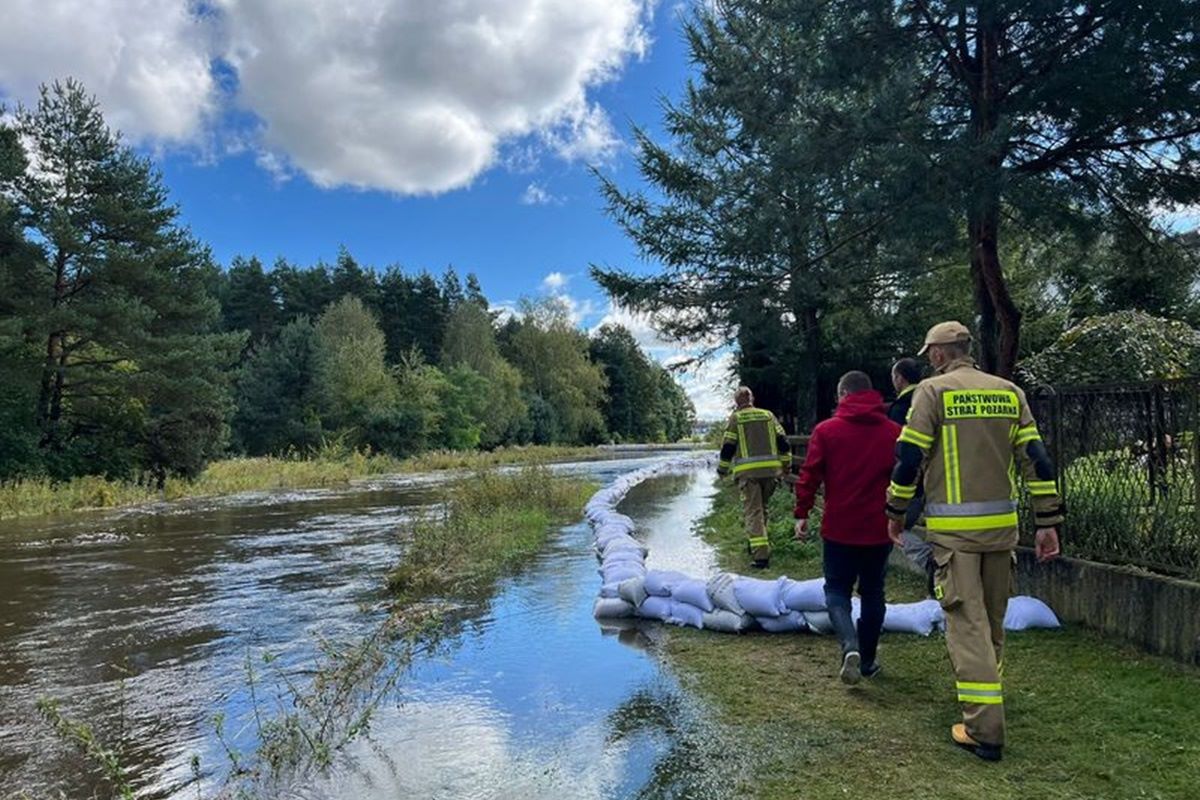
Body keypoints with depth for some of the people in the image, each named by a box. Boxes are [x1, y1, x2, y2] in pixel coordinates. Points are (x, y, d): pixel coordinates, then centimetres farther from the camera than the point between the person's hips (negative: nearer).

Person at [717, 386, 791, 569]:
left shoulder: (735, 418, 3)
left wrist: (722, 469, 13)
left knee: (753, 511, -4)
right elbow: (783, 442, 9)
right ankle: (754, 542, 34)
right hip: (771, 469, 4)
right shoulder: (768, 415, 12)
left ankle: (761, 554, -15)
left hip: (748, 471, -4)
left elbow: (728, 447, 0)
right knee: (762, 507, 21)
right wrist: (786, 465, 17)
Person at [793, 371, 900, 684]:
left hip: (839, 528, -2)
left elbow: (809, 475, -8)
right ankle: (868, 661, 22)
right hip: (880, 529, 2)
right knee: (873, 593, 15)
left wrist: (802, 514, 1)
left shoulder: (826, 431, -6)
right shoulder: (894, 432, 1)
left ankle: (851, 647, -13)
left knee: (837, 590, 10)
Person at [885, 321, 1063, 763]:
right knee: (993, 619, 18)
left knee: (967, 622, -1)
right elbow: (1036, 459, 5)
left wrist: (896, 512, 3)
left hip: (953, 527, -5)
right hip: (1002, 525, 5)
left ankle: (984, 730, -1)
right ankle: (986, 706, 34)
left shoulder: (934, 391, -6)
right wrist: (1048, 522, 9)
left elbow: (909, 457, -9)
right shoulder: (1009, 392, 8)